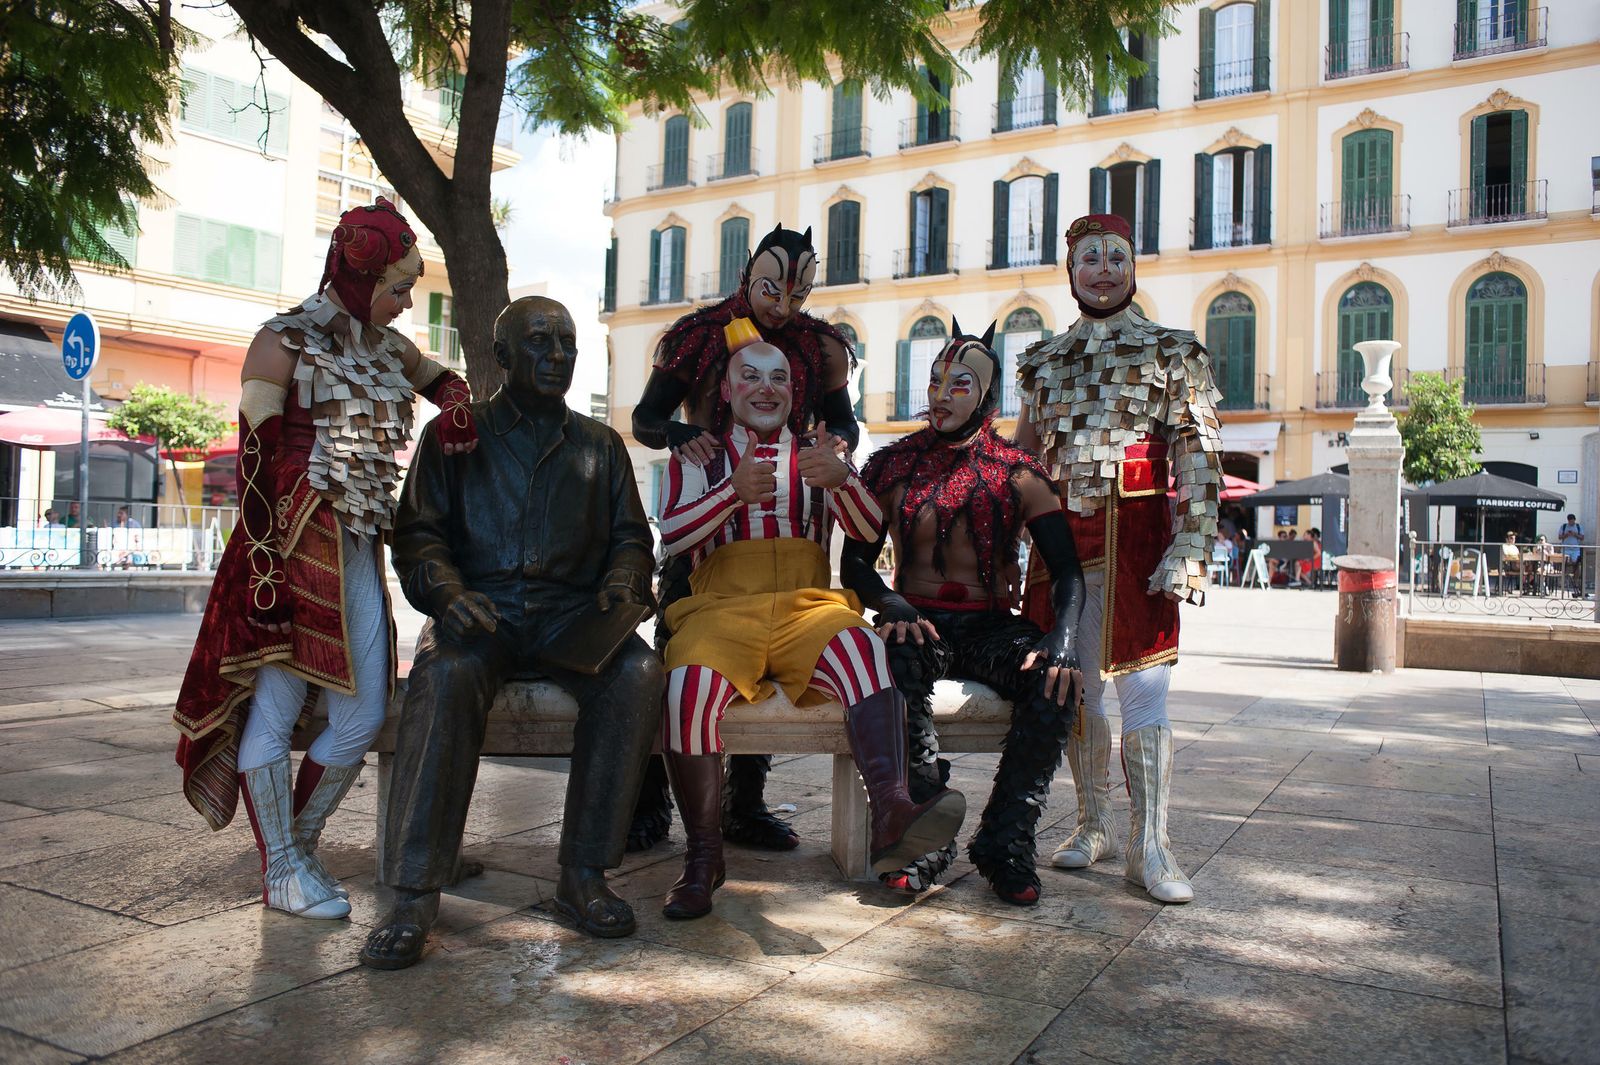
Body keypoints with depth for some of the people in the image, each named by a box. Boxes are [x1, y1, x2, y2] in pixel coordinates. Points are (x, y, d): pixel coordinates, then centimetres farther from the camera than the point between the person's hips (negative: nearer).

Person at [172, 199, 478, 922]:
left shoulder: (387, 347, 14)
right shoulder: (285, 341, -5)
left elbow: (444, 380, 33)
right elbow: (256, 460, -10)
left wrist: (455, 406, 7)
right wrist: (264, 573, -16)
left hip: (358, 553, 7)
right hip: (296, 546, -7)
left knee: (363, 717, 4)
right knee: (276, 710, 2)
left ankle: (298, 847, 23)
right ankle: (281, 873, 14)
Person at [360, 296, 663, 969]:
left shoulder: (600, 445, 21)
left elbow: (630, 535, 18)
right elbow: (418, 533, 6)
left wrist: (622, 583, -6)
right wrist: (446, 589, -15)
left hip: (570, 610, 2)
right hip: (479, 607, -1)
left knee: (637, 673, -31)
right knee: (447, 675, -36)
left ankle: (583, 875, -24)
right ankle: (412, 897, -33)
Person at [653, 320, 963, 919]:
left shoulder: (817, 453, 21)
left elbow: (868, 533, 8)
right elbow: (672, 536, 3)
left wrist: (842, 480, -14)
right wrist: (735, 492, -14)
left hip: (809, 609, 1)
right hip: (722, 610, -1)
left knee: (864, 647, -34)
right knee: (689, 684, -33)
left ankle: (891, 814, -48)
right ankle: (703, 856, -17)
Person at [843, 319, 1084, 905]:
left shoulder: (1019, 475, 5)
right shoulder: (893, 466, 7)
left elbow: (1068, 571, -2)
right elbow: (855, 562, 3)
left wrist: (1062, 640, -22)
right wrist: (893, 605, -19)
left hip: (993, 626, 1)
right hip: (918, 620, 0)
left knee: (1055, 681, -29)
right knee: (897, 662, -35)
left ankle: (1005, 842, -14)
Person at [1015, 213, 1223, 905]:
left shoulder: (1172, 351, 4)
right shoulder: (1045, 359, 15)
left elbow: (1200, 458, -3)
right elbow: (1024, 459, 18)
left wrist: (1188, 550, -14)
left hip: (1136, 536, -3)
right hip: (1062, 537, 4)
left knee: (1142, 686, -4)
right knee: (1075, 688, 8)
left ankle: (1149, 846, 6)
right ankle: (1093, 825, 23)